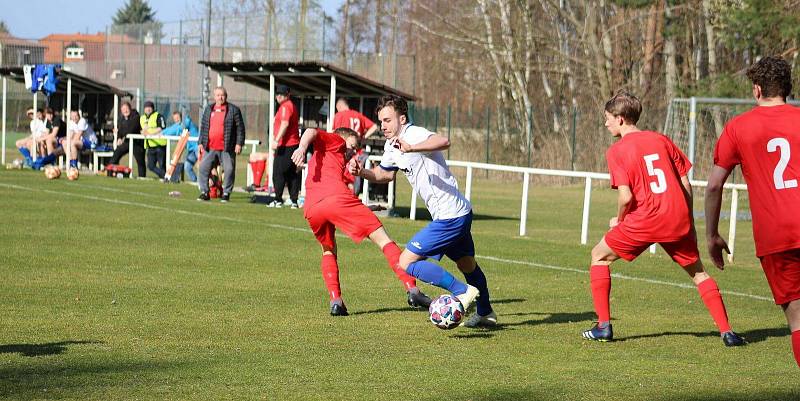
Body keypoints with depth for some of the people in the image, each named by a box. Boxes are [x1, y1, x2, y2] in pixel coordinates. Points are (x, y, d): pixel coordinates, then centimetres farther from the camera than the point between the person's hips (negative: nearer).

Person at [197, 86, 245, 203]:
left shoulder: (233, 110, 1)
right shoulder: (208, 109, 15)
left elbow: (240, 127, -1)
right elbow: (203, 127, 19)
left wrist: (239, 144, -8)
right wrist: (201, 142, 12)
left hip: (227, 148, -3)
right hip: (210, 148, 4)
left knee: (229, 170, -4)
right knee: (203, 168, -3)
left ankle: (226, 193, 9)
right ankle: (204, 192, 6)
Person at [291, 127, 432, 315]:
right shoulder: (336, 141, 21)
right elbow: (311, 132, 2)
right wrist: (301, 148, -16)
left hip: (311, 210, 7)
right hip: (337, 198, -7)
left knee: (328, 251, 31)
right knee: (382, 238, 1)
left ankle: (336, 302, 14)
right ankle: (412, 289, -8)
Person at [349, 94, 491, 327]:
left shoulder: (414, 135, -21)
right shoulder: (391, 147, 8)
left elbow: (443, 142, -43)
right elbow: (385, 174, 25)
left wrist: (410, 149, -57)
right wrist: (362, 173, 5)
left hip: (449, 218, -10)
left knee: (406, 262, -11)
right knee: (467, 265, 27)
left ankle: (462, 291, -11)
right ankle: (486, 314, 45)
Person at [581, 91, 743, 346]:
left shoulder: (617, 151, -2)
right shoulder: (661, 140, 13)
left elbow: (626, 196, -12)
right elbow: (686, 185, 11)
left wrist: (618, 220, 8)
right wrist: (688, 224, 20)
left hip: (645, 219, -4)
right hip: (678, 219, 4)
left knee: (600, 256, 16)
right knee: (698, 272, 19)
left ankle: (603, 326, 9)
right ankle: (727, 332, 9)